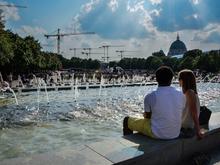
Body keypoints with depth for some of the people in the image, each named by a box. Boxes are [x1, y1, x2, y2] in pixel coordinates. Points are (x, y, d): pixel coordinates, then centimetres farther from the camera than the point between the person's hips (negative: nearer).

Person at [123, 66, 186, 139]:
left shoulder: (150, 96, -19)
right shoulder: (181, 95, -8)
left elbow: (147, 116, -2)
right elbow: (178, 115, 8)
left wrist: (145, 114, 24)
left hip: (157, 134, -5)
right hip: (176, 134, 5)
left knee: (127, 120, 16)